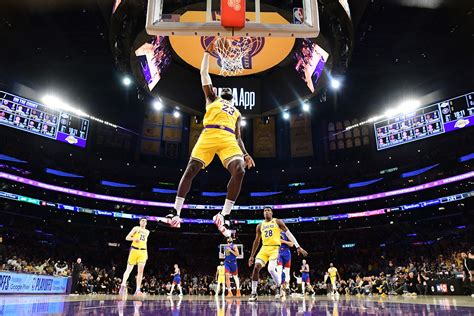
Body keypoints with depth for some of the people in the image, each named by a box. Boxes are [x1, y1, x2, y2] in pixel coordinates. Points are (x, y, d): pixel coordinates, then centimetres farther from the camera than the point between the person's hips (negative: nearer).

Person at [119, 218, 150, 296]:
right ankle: (123, 285, 9)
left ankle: (137, 290, -7)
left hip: (143, 252, 3)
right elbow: (127, 237, 0)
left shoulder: (147, 232, 19)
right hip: (134, 250, -3)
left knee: (141, 270, -6)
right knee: (129, 269, -1)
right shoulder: (136, 228, 5)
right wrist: (134, 239, -20)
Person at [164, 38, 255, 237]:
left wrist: (245, 154, 10)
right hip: (209, 135, -2)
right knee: (191, 169, -14)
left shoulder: (237, 112, 35)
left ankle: (224, 216, -21)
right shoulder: (212, 99, 31)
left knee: (239, 171, -23)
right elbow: (204, 74, 26)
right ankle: (176, 211, -7)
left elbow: (238, 136, 26)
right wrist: (207, 53, 33)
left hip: (229, 139, 2)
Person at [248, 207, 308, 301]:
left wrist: (298, 247, -7)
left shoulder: (277, 222, 3)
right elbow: (257, 241, 20)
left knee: (271, 269, -21)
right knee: (256, 267, -14)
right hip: (264, 248, 4)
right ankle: (254, 293, -3)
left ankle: (279, 286, 9)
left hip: (275, 248, -4)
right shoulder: (260, 226, 14)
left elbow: (289, 234, 0)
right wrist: (252, 256, 18)